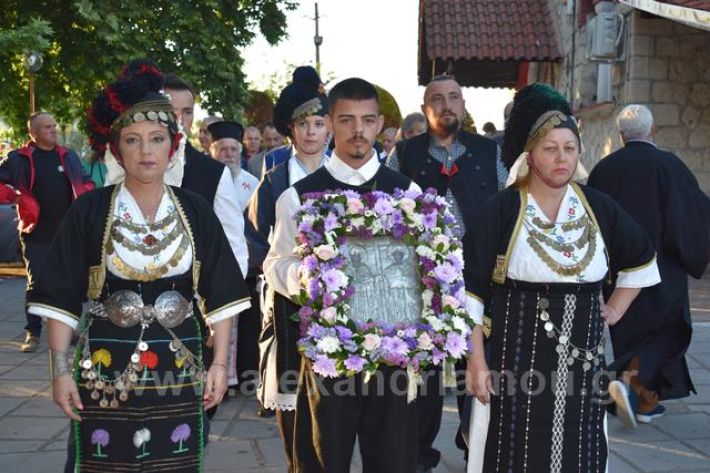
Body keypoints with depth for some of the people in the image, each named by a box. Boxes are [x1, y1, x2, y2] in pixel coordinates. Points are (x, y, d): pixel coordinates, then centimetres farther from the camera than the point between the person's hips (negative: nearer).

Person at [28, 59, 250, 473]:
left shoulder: (196, 212, 2)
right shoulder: (89, 211, -3)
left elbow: (222, 295, 5)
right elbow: (60, 297, -2)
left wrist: (220, 365, 0)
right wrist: (61, 369, -7)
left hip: (179, 371, 2)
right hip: (104, 372, -1)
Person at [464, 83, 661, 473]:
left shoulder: (599, 207, 3)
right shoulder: (501, 210, -8)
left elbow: (643, 262, 20)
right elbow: (471, 291, -7)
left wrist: (614, 311, 11)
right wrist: (477, 363, -10)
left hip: (581, 361, 3)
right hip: (514, 360, -3)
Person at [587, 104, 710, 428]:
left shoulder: (604, 168, -1)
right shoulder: (668, 165, -11)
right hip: (660, 265, -4)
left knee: (631, 330, 16)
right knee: (661, 330, 6)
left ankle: (646, 401, 24)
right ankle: (634, 385, -15)